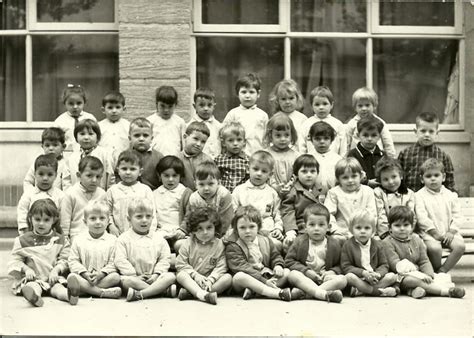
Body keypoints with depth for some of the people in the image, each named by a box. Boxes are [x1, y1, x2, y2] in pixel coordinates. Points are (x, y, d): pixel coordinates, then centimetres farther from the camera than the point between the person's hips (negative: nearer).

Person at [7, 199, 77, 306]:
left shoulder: (60, 240, 11)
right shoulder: (23, 240, 8)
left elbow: (64, 259, 6)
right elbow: (16, 260, 6)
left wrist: (56, 270, -12)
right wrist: (26, 269, -12)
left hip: (53, 277, 1)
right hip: (32, 278, -1)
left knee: (57, 287, -31)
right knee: (33, 286, -35)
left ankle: (68, 294, -62)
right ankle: (33, 295, -68)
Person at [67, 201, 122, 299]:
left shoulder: (112, 240, 7)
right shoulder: (79, 240, 10)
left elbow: (113, 263, 1)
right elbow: (73, 261, 4)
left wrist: (100, 274, -16)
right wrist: (86, 274, -12)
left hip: (104, 277, -1)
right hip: (84, 277, 1)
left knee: (116, 277, -29)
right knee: (71, 276, -29)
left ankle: (86, 289, -31)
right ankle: (103, 292, -36)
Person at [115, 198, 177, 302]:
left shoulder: (158, 238, 12)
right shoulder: (124, 239, 4)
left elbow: (164, 259, 8)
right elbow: (120, 261, -5)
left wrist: (156, 274, -8)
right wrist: (134, 276, -14)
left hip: (153, 278, 3)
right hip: (134, 277, -2)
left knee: (170, 276, -24)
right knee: (126, 280, -35)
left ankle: (139, 294, -37)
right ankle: (165, 290, -33)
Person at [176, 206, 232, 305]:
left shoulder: (219, 244, 2)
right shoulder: (188, 244, 2)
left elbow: (221, 267, -5)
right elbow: (181, 264, -2)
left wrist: (210, 279, -20)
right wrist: (195, 275, -16)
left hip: (212, 280, 1)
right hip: (193, 280, 0)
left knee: (228, 277, -25)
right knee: (181, 275, -28)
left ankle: (191, 292, -35)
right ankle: (203, 295, -52)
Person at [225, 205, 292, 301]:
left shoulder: (265, 241, 10)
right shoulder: (233, 246, -8)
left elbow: (275, 256, 22)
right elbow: (241, 267, -19)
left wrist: (278, 265, -5)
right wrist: (264, 281, -26)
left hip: (267, 277, 5)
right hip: (248, 279, -5)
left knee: (287, 272, -10)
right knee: (239, 277, -35)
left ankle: (254, 290, -29)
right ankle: (278, 293, -45)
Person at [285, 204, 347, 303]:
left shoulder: (334, 244, 6)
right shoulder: (300, 242, 2)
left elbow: (339, 265, 11)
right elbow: (289, 261, 0)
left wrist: (332, 271, -12)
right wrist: (306, 271, -12)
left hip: (324, 278, 1)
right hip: (305, 278, -1)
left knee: (342, 279, -27)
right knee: (293, 274, -31)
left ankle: (303, 292, -39)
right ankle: (323, 294, -49)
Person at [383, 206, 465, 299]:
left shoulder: (417, 240, 13)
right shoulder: (387, 243, -6)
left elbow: (424, 261, 10)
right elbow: (395, 264, -16)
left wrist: (429, 275, -13)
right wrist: (418, 275, -25)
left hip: (418, 273, 6)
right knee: (410, 280, -37)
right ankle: (446, 291, -39)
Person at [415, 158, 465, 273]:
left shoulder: (451, 195, 12)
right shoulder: (419, 196, 0)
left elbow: (456, 215, 8)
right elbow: (422, 217, -9)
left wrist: (451, 232, -7)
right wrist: (436, 233, -15)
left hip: (448, 232, 4)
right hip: (429, 233, -4)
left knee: (460, 245, -22)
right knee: (434, 248, -32)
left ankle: (442, 271, -10)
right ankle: (435, 271, -4)